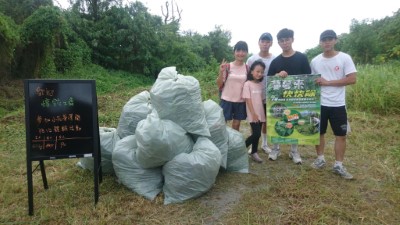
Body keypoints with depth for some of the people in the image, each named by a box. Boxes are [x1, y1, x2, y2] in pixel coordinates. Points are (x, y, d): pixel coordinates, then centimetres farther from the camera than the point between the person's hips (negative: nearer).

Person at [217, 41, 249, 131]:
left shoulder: (247, 68, 2)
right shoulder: (227, 66, -5)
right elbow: (219, 84, -5)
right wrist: (221, 72, -19)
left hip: (241, 101, 3)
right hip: (227, 100, -2)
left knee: (236, 124, 12)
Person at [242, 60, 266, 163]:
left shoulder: (261, 84, 9)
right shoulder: (247, 84, -9)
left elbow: (263, 100, 13)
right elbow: (248, 100, -12)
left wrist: (265, 113, 10)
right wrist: (253, 113, -16)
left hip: (261, 114, 6)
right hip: (253, 114, -6)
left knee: (257, 134, 9)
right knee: (256, 134, -11)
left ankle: (254, 152, 22)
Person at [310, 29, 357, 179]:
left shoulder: (344, 58, -6)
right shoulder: (315, 61, 4)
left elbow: (352, 79, -13)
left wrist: (328, 82, -17)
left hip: (338, 104, -2)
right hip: (319, 103, 2)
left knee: (341, 135, 4)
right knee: (319, 132, 11)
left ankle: (338, 165, 16)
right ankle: (320, 159, 28)